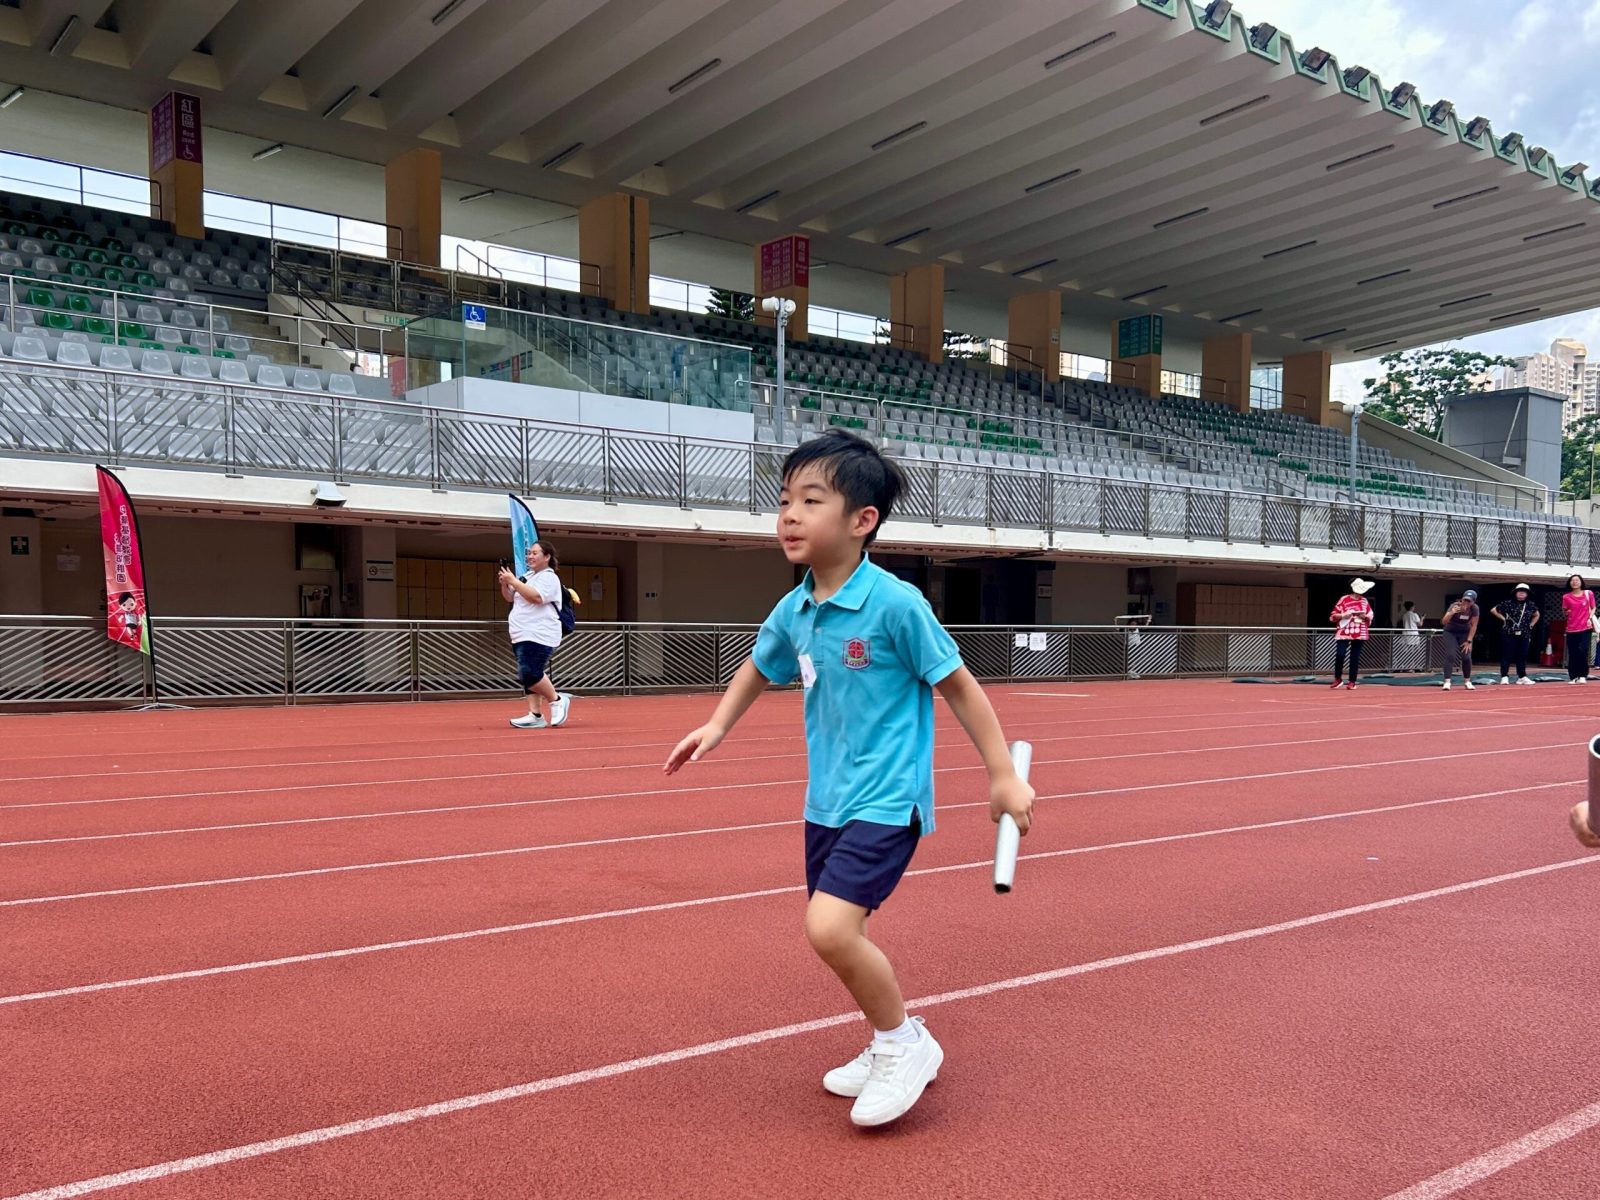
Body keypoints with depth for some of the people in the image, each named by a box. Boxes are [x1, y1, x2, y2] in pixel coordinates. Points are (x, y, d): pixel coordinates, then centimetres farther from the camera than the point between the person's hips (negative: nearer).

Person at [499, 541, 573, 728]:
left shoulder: (549, 578, -8)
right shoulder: (527, 576, 19)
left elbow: (536, 597, -24)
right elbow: (510, 598, 23)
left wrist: (513, 581, -19)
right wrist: (504, 583, 4)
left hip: (538, 637, -9)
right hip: (522, 636, 9)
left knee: (530, 674, -18)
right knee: (528, 676, 5)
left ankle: (557, 700, -1)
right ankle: (536, 716, 6)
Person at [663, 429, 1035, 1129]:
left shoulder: (896, 604, -17)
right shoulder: (792, 611, 2)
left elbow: (957, 685, -9)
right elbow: (757, 669, 23)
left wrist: (1004, 774, -7)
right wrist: (718, 725, 13)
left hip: (887, 800, -7)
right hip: (826, 801, 8)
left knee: (830, 927, -20)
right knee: (835, 937, 13)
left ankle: (904, 1042, 6)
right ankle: (892, 1048, 37)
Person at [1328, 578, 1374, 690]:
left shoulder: (1364, 601, 9)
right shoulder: (1344, 599, -1)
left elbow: (1370, 617, 14)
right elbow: (1333, 616, 0)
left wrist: (1365, 617, -7)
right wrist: (1343, 615, -17)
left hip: (1359, 634, 3)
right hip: (1344, 632, -3)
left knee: (1355, 657, 2)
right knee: (1340, 655, -12)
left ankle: (1352, 682, 9)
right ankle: (1337, 679, 6)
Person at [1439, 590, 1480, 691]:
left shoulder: (1474, 608, -21)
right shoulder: (1455, 606, -29)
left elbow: (1474, 625, -11)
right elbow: (1443, 622, -40)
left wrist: (1469, 641, -13)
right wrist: (1451, 613, -59)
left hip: (1465, 633, 2)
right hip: (1450, 632, -2)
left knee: (1467, 657, -5)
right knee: (1450, 655, -16)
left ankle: (1467, 681, 13)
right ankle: (1447, 681, -17)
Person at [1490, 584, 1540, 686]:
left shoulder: (1531, 605, 8)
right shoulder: (1508, 603, -5)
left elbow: (1536, 615, 27)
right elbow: (1493, 610, 1)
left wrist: (1531, 625, 14)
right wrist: (1503, 619, -2)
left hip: (1524, 635, 4)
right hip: (1509, 634, -4)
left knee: (1522, 656, 8)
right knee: (1507, 655, -3)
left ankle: (1522, 677, 15)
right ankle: (1504, 676, -2)